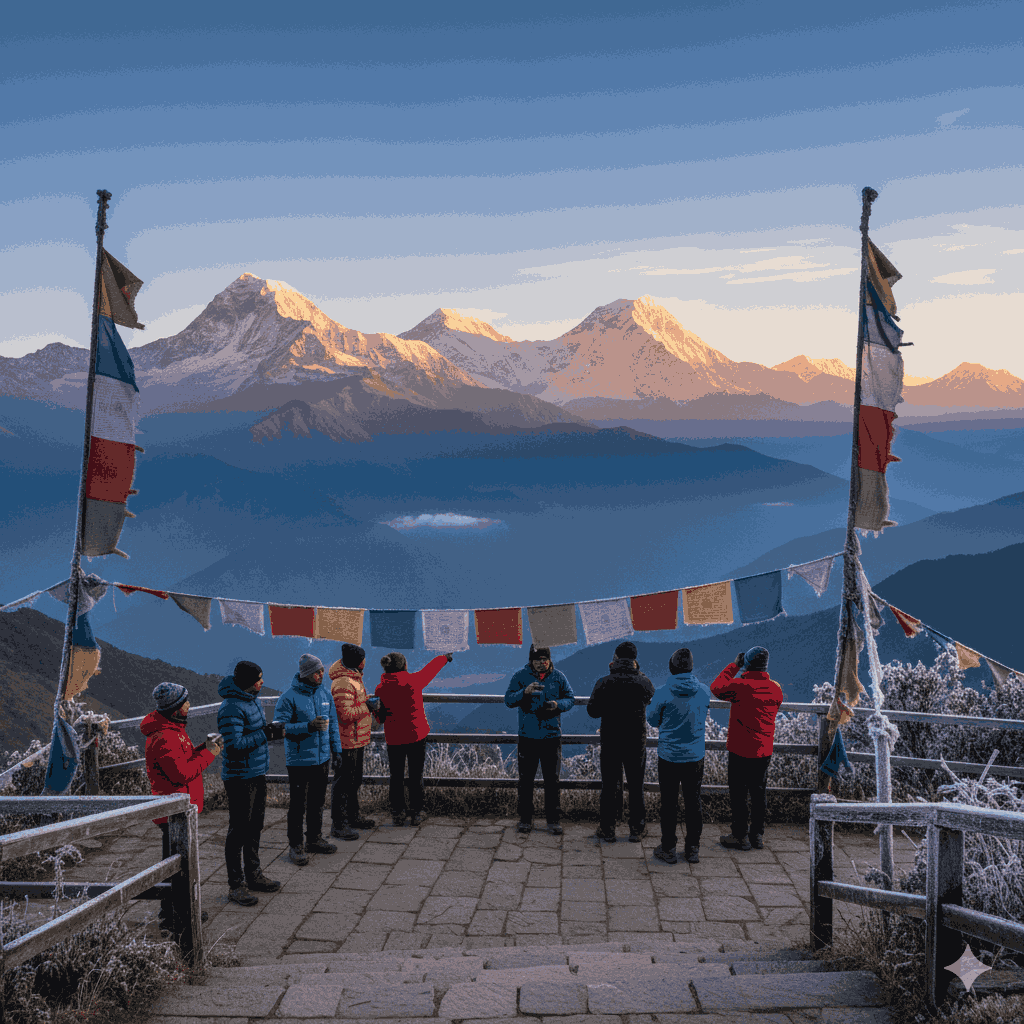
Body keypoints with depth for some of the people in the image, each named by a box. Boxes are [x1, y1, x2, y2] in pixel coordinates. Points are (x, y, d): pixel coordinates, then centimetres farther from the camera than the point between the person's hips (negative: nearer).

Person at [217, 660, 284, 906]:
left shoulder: (252, 699, 10)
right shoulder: (231, 708, -21)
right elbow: (235, 745, -26)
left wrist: (273, 730, 3)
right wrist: (267, 734, -23)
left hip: (257, 774, 9)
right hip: (240, 777, -9)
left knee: (255, 826, 18)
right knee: (239, 830, -1)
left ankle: (253, 875, 31)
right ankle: (235, 885, 7)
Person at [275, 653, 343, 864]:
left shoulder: (324, 693, 4)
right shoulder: (289, 697, -16)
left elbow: (333, 722, 13)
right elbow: (280, 726, -19)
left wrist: (336, 749, 12)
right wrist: (309, 726, -28)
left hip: (322, 757, 6)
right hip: (299, 759, -6)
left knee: (318, 801, 17)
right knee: (298, 804, 1)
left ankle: (315, 839, 31)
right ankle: (295, 846, 13)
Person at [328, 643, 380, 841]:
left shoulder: (353, 678, 12)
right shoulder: (343, 684, -23)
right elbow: (346, 715, -29)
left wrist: (368, 701, 12)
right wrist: (368, 706, -19)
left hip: (357, 739, 11)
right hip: (346, 741, -11)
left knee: (355, 780, 20)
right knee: (343, 782, -4)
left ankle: (352, 817, 33)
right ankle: (338, 825, 3)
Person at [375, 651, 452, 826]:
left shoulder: (381, 689, -5)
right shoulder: (413, 680, -10)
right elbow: (432, 667, 8)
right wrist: (445, 657, 26)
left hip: (393, 738, 1)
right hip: (417, 735, -1)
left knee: (396, 777, 11)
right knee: (416, 776, 9)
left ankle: (398, 814, 15)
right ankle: (416, 813, 15)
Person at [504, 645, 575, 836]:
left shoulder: (558, 677, 3)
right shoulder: (521, 676, -1)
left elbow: (571, 699, 7)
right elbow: (508, 700, -7)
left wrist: (558, 704, -14)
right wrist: (524, 692, -26)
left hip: (552, 737, 1)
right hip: (527, 737, 0)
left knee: (552, 780, 5)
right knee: (526, 780, 6)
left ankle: (553, 820, 14)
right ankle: (525, 818, 19)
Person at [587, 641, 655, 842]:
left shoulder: (603, 683, -11)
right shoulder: (644, 682, -8)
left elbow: (593, 711, -5)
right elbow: (652, 696, 15)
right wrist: (637, 672, 9)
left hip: (610, 742, -1)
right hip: (637, 742, 1)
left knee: (609, 787, 9)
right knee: (636, 787, 12)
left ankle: (607, 829, 14)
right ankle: (636, 829, 18)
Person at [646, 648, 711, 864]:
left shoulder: (664, 694, -15)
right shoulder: (704, 692, -6)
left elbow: (652, 719, -2)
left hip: (669, 757, -2)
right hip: (695, 757, 2)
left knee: (669, 804, 9)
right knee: (693, 803, 13)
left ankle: (668, 849, 16)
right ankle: (693, 849, 20)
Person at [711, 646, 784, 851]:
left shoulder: (740, 686, -19)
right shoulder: (775, 689, -3)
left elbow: (716, 688, -3)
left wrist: (733, 665, 3)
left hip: (740, 750, -5)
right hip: (764, 751, 5)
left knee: (738, 795, 6)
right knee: (758, 793, 15)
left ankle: (740, 837, 12)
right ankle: (758, 836, 22)